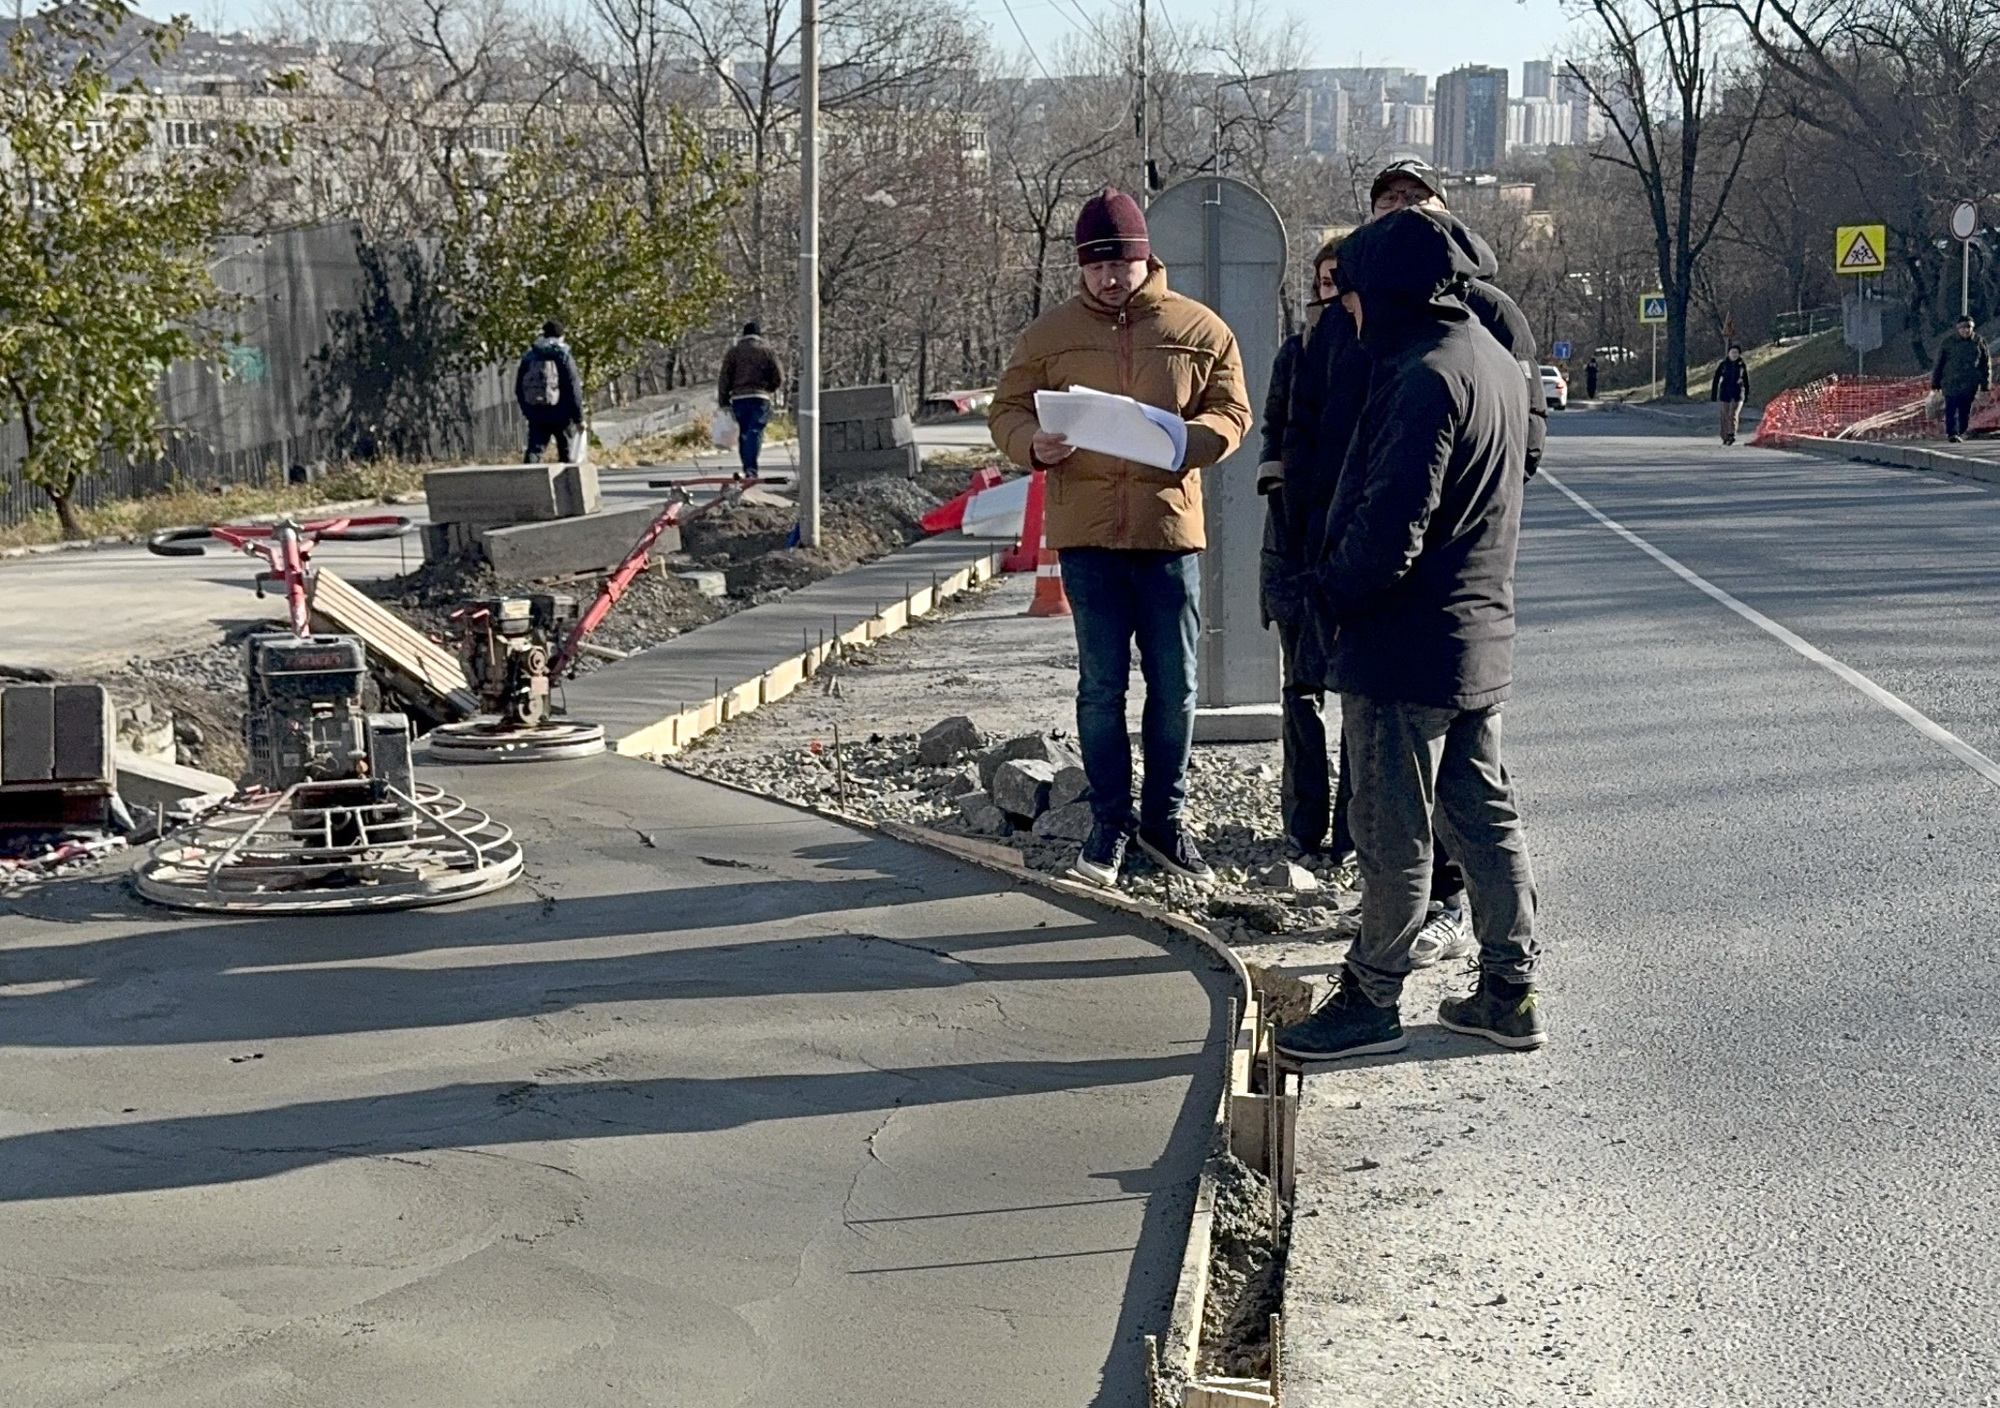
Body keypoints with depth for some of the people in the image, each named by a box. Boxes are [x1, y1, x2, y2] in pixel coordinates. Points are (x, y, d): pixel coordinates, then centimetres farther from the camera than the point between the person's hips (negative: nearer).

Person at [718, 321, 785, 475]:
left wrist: (723, 403, 6)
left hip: (739, 398, 2)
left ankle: (748, 470, 13)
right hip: (760, 398, -2)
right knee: (755, 433, -10)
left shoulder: (733, 352, 10)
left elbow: (724, 379, 4)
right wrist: (769, 389, 25)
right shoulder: (767, 351, 8)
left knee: (743, 435, 12)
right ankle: (751, 468, -28)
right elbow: (779, 378, 5)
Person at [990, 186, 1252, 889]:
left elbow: (1232, 413, 4)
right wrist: (1034, 444, -14)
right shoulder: (1050, 333, 4)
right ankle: (1110, 822, 17)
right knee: (1101, 685, 5)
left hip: (1169, 526, 0)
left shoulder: (1199, 329, 3)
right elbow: (1006, 410, 8)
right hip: (1086, 531, 0)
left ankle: (1166, 818, 22)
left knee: (1175, 686, 7)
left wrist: (1189, 437, -17)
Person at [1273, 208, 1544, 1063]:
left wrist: (1331, 594, -10)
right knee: (1483, 816, 14)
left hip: (1405, 647, -10)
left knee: (1393, 835, 1)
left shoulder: (1425, 376, -20)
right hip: (1478, 639, 10)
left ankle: (1371, 1000, 12)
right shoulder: (1494, 363, 11)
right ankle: (1509, 993, 21)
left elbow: (1390, 527, -25)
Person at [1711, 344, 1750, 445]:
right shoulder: (1723, 364, 0)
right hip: (1725, 392, 1)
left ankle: (1732, 435, -12)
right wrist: (1713, 394, -2)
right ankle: (1725, 437, 15)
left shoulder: (1742, 365, 3)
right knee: (1725, 416, 5)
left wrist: (1747, 395, 13)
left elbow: (1746, 381, 12)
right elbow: (1716, 380, 1)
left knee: (1733, 414, -16)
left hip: (1738, 392, -1)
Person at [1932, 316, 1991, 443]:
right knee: (1951, 409, -10)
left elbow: (1986, 363, 12)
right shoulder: (1949, 342, 0)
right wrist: (1936, 381, 6)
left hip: (1970, 384, 2)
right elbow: (1939, 363, 6)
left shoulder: (1979, 342, 5)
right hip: (1951, 382, -2)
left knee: (1966, 410, 6)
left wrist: (1986, 383, 9)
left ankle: (1961, 432, 18)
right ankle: (1952, 433, -12)